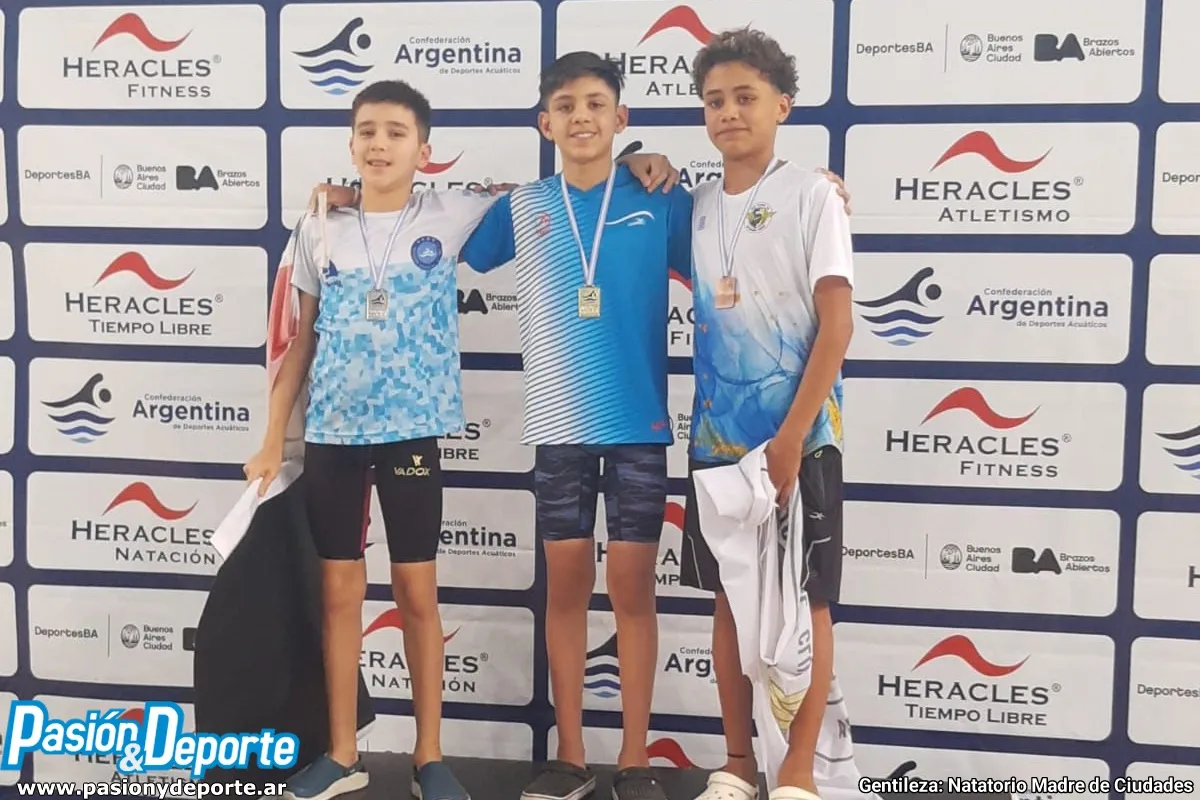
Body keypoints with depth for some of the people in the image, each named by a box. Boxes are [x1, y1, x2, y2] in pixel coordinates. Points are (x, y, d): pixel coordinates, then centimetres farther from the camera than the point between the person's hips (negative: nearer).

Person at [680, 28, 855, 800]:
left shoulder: (812, 195, -5)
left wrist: (791, 437, -16)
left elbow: (836, 324, -11)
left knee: (804, 603, 3)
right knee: (731, 600, 11)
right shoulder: (696, 206, 9)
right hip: (718, 439, 5)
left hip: (798, 439, -5)